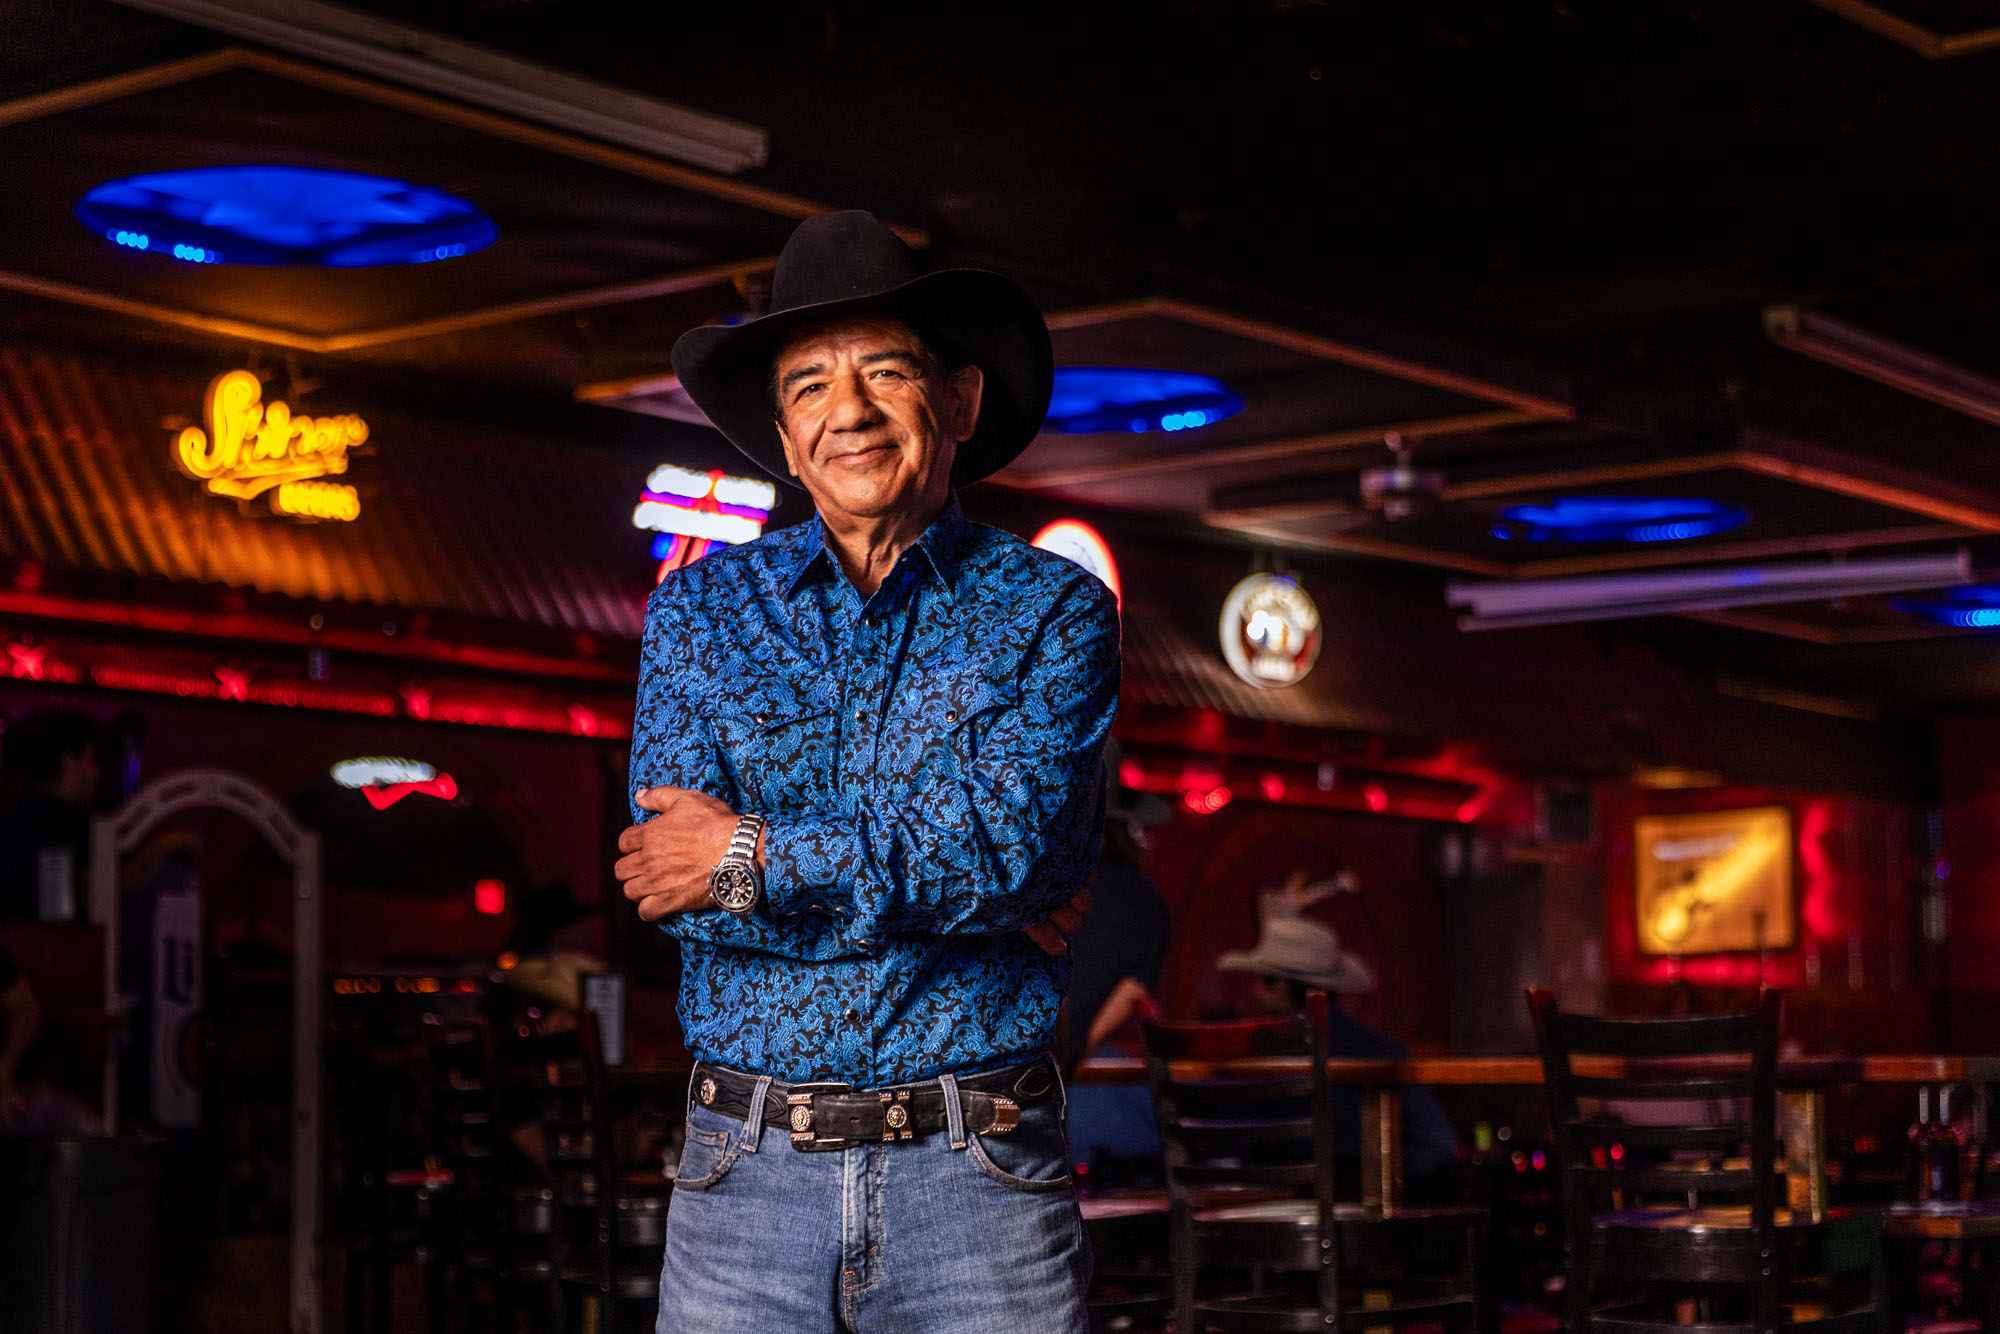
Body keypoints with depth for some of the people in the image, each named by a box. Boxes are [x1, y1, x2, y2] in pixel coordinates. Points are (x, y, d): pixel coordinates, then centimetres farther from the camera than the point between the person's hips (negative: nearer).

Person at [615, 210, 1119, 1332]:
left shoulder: (1054, 610, 2)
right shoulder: (700, 608, 7)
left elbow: (1014, 841, -14)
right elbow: (670, 878, -7)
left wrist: (758, 858, -12)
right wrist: (953, 888, -11)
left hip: (980, 1182, -1)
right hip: (747, 1174, 1)